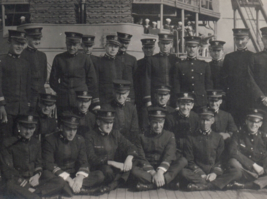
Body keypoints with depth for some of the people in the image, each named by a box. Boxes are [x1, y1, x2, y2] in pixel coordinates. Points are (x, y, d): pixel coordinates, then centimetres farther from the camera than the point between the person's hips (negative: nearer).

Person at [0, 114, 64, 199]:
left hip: (34, 181, 5)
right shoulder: (8, 143, 1)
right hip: (17, 181, -5)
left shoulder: (36, 142, 16)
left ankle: (29, 192, -32)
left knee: (59, 182, -21)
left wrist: (37, 175, -6)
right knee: (11, 186, -42)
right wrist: (20, 180, -19)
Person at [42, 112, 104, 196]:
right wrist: (67, 179, -27)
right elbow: (48, 164, -16)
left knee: (99, 175, -19)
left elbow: (84, 162, 2)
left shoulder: (79, 140, 6)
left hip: (74, 175, 4)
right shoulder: (50, 140, -7)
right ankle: (78, 189, -36)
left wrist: (80, 177, -22)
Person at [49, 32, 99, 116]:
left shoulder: (85, 59, 6)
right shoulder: (58, 59, 9)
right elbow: (53, 80, 15)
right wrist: (61, 91, 3)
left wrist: (96, 103, 3)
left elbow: (92, 82, 7)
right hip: (63, 102, 1)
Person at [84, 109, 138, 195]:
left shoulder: (115, 134, 12)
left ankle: (109, 186, -29)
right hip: (98, 168, -5)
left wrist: (129, 158, -19)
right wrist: (112, 162, -23)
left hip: (114, 166, 5)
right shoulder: (90, 137, -3)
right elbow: (92, 159, -13)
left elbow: (130, 147, 5)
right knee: (107, 170, -38)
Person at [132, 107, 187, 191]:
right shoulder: (142, 137, 3)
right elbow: (141, 158, -6)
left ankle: (150, 184, -33)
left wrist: (160, 172, -28)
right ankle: (168, 183, -32)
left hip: (165, 169, 1)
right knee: (135, 170, -32)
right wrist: (153, 173, -22)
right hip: (147, 169, -1)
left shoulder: (169, 136, 3)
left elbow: (169, 156, -10)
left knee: (183, 160, -25)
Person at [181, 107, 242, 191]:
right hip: (197, 173, -2)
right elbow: (190, 161, 3)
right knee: (184, 172, -33)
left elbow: (220, 160, 10)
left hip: (214, 174, 2)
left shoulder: (218, 138, 14)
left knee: (237, 172, -24)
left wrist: (215, 173, -10)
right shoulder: (191, 138, 8)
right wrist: (200, 174, -13)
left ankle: (202, 185, -35)